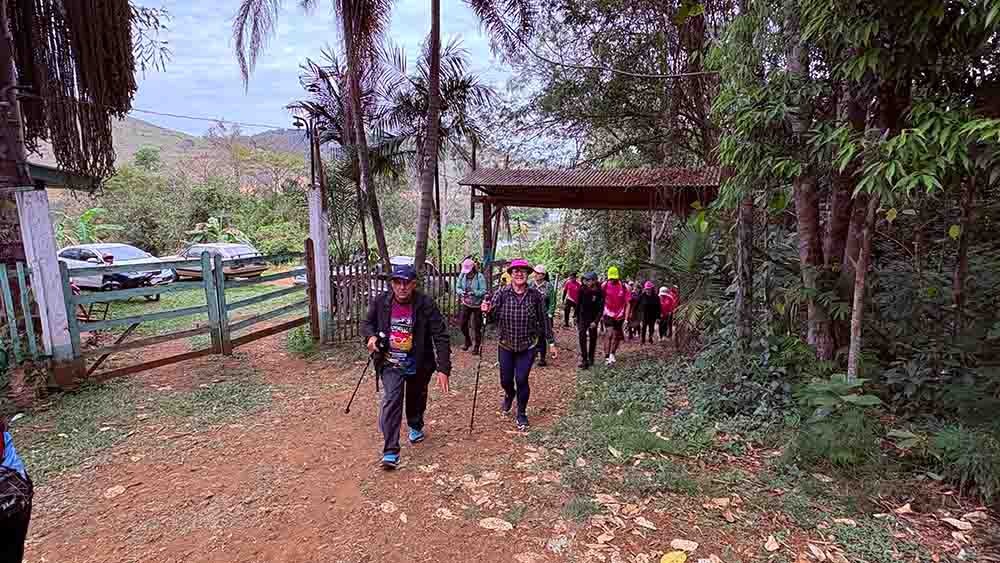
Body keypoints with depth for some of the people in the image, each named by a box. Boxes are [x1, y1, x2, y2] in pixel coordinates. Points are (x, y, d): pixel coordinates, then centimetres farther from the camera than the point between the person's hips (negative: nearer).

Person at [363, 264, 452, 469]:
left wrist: (443, 369, -25)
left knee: (417, 399, 21)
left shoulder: (426, 304, -20)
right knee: (391, 401, -14)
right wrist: (371, 336, -16)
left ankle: (416, 427, 52)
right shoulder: (381, 302, -10)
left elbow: (440, 338, -19)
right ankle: (390, 451, -4)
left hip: (418, 365, 0)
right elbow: (367, 323, 8)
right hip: (390, 364, 0)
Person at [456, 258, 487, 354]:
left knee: (477, 327, 2)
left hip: (477, 305, -4)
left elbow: (483, 291, -19)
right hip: (466, 304, 5)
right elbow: (457, 287, 1)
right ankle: (467, 342, 36)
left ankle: (477, 346, 20)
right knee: (463, 324, 11)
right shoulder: (462, 275, -5)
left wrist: (474, 293, -33)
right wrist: (461, 292, -20)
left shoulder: (479, 276, -18)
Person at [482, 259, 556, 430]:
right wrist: (487, 311, -33)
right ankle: (509, 396, 49)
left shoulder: (535, 295, -8)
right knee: (506, 380, 12)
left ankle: (521, 414, 22)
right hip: (505, 345, 1)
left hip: (527, 346, -1)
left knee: (522, 380, -4)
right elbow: (493, 318, -10)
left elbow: (543, 321, 1)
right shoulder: (502, 293, -9)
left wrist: (551, 342, 4)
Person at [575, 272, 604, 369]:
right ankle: (584, 360, -9)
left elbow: (601, 309, -12)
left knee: (593, 339, 10)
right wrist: (577, 319, 7)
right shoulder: (582, 290, -6)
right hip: (583, 318, 1)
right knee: (582, 339, -10)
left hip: (593, 319, -1)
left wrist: (595, 321, -20)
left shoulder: (599, 292, -12)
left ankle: (591, 359, 25)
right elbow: (578, 305, 4)